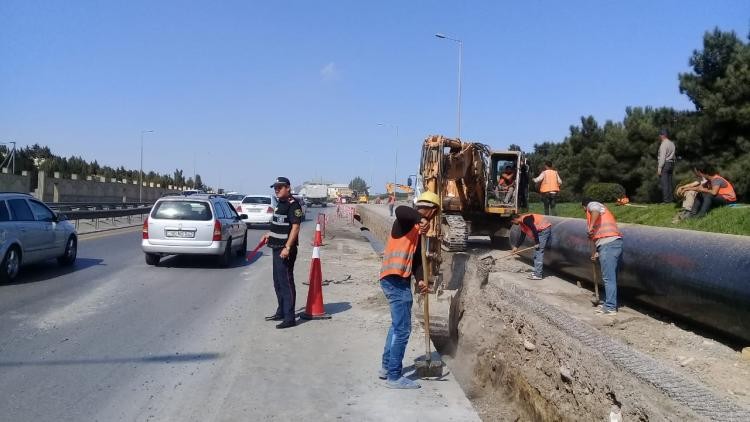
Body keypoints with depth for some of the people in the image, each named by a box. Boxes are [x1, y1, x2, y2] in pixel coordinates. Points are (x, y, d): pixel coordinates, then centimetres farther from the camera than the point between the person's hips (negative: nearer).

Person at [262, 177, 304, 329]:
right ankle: (281, 312, 30)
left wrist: (287, 247, -26)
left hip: (286, 249, -10)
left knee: (286, 282, -8)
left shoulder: (293, 204, -13)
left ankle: (289, 318, -3)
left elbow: (295, 227, -21)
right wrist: (269, 234, 16)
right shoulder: (280, 204, 16)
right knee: (278, 282, 17)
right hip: (277, 248, 10)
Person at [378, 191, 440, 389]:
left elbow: (416, 258, 11)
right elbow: (400, 210, -34)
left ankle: (387, 367, 33)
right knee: (402, 329, -5)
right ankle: (394, 377, 2)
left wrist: (421, 280, -3)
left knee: (397, 325, 22)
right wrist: (421, 219, -41)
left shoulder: (416, 229, 18)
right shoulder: (407, 221, -9)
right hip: (396, 279, -10)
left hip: (398, 280, 10)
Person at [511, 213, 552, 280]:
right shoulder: (521, 224, 15)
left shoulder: (525, 219, -17)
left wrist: (537, 243, -18)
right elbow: (522, 237, 24)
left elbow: (534, 229, -22)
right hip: (541, 231, 11)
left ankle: (538, 275, -13)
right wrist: (516, 247, 25)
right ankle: (536, 272, 19)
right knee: (536, 252, 13)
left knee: (539, 251, -12)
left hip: (544, 229, -11)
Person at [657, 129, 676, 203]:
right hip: (671, 164, 9)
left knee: (664, 183, -6)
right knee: (669, 182, 11)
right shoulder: (672, 143, 12)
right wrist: (673, 168, 12)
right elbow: (673, 156, 11)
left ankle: (666, 200, -6)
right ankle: (670, 199, 14)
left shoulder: (663, 144, -14)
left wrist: (659, 168, -17)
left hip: (665, 164, -9)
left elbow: (662, 157, -18)